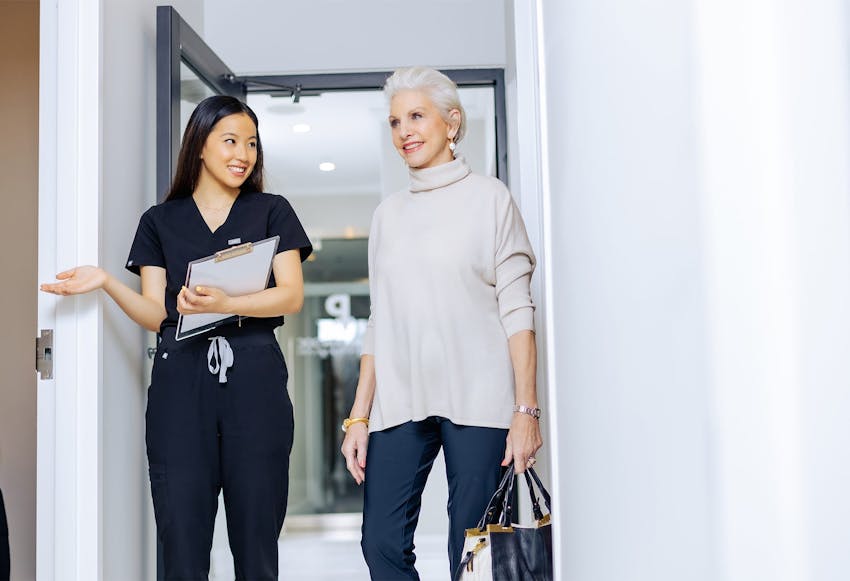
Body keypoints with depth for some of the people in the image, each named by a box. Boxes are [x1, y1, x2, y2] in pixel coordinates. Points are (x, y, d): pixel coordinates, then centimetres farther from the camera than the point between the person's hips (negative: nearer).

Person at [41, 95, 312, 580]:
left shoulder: (272, 212, 11)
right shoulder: (160, 222, 15)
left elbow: (292, 296, -2)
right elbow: (156, 314, 9)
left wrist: (223, 304, -18)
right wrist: (105, 281, -8)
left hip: (254, 381, -1)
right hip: (180, 385, 1)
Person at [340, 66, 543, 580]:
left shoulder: (488, 197, 5)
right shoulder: (389, 214, 17)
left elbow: (517, 309, -2)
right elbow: (380, 324, 16)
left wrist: (526, 410, -10)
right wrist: (358, 416, 9)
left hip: (477, 398, -4)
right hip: (399, 399, 4)